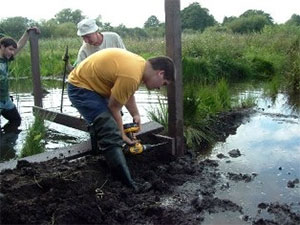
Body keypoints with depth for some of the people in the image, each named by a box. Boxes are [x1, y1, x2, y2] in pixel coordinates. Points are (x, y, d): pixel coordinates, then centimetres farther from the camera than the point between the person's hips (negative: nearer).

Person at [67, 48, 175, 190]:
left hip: (92, 83, 11)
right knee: (111, 136, -18)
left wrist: (136, 115, 7)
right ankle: (130, 186, -15)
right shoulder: (131, 75, -29)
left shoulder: (141, 65, 2)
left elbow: (128, 95, 16)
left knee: (110, 131, 22)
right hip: (81, 87, -11)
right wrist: (122, 135, -7)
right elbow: (114, 108, -19)